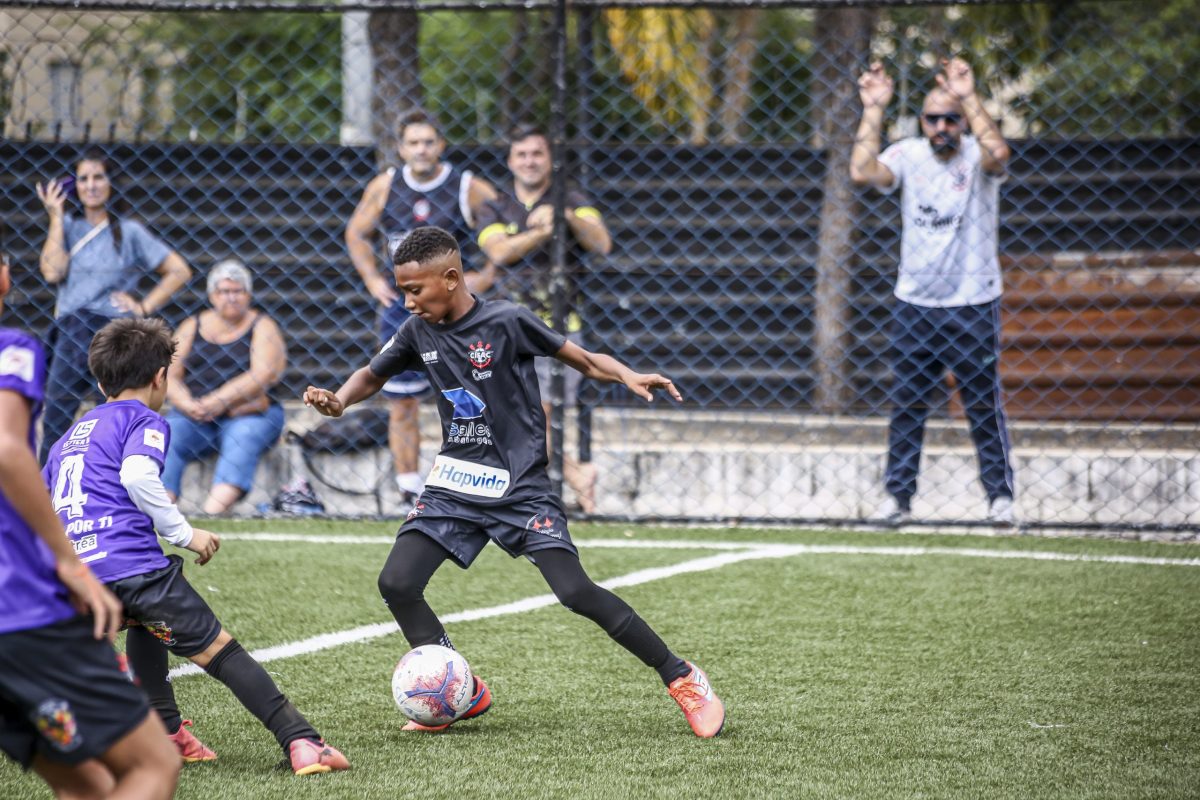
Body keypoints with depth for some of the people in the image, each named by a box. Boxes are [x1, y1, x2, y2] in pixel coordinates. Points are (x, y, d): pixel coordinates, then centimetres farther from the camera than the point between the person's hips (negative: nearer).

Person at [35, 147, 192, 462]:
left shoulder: (129, 232, 3)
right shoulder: (68, 227, 11)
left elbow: (179, 271, 5)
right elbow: (52, 271, -6)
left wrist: (144, 307, -2)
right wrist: (56, 217, -1)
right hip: (68, 333, 3)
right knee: (54, 424, 0)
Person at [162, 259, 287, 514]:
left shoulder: (261, 327, 7)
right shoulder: (193, 327, 16)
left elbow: (264, 375, -8)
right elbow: (170, 375, 9)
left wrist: (219, 401, -19)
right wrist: (187, 404, -13)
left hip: (249, 415, -3)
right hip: (193, 416, 3)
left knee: (242, 438, -35)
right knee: (166, 439, -26)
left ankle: (212, 514, -55)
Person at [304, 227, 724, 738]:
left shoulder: (506, 322, -13)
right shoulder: (419, 332, 1)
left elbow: (583, 360, -7)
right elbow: (372, 376, 16)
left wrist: (628, 377, -26)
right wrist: (338, 401, -6)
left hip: (520, 486, -5)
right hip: (454, 484, 5)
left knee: (575, 591, -17)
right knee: (396, 584, -10)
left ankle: (682, 679, -2)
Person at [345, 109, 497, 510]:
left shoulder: (468, 188, -7)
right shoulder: (385, 186, 3)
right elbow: (356, 233, 16)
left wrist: (487, 276, -10)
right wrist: (371, 278, 4)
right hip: (400, 305, 3)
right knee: (401, 405, 4)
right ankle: (409, 492, 12)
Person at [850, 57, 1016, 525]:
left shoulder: (976, 157, -7)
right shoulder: (908, 155, 0)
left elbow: (997, 153, -31)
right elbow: (863, 172, -17)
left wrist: (968, 98, -31)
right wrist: (874, 110, -17)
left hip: (972, 306, -3)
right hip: (913, 304, 3)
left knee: (983, 406, 1)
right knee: (906, 407, 7)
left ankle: (1000, 495, 10)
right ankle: (899, 497, 14)